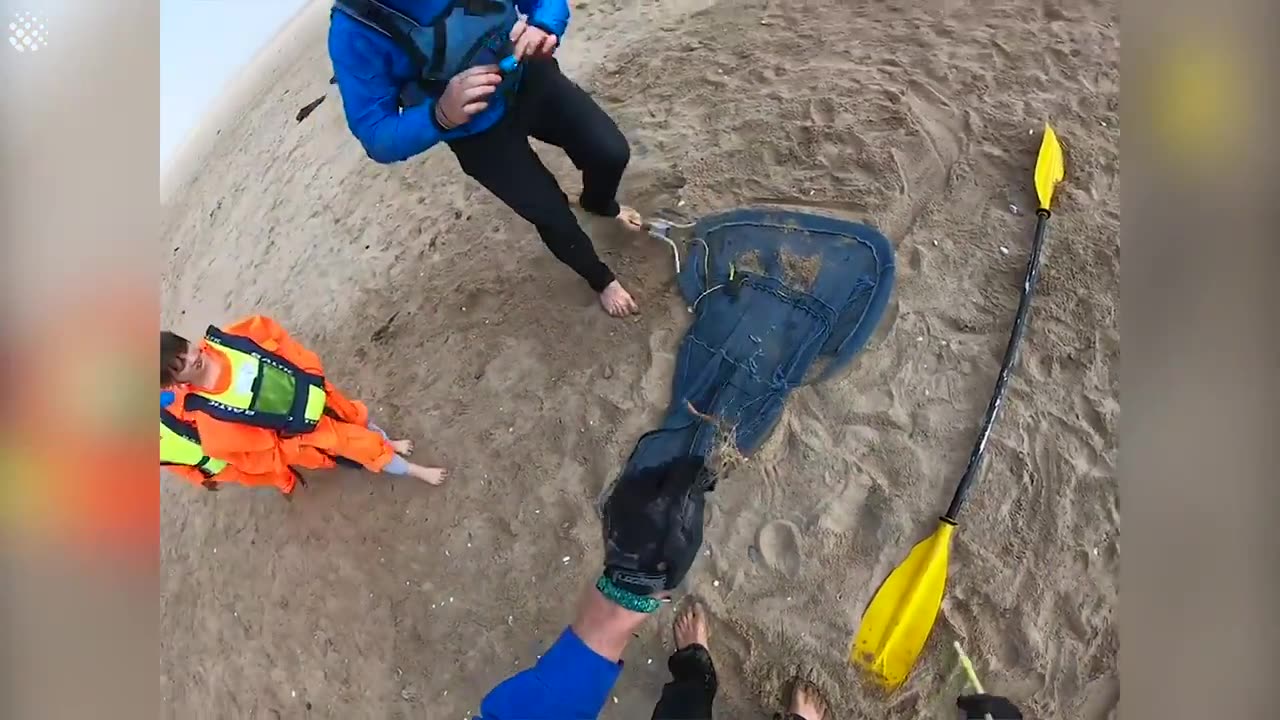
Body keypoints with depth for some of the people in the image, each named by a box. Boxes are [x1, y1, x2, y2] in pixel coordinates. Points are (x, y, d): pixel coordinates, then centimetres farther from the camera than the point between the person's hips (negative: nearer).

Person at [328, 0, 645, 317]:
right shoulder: (355, 30, -28)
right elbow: (378, 141, -24)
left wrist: (543, 28, -30)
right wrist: (441, 116, -43)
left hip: (530, 79, 3)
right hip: (478, 134, -2)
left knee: (612, 153, -6)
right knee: (553, 216, -2)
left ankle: (600, 204, 34)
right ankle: (601, 279, 32)